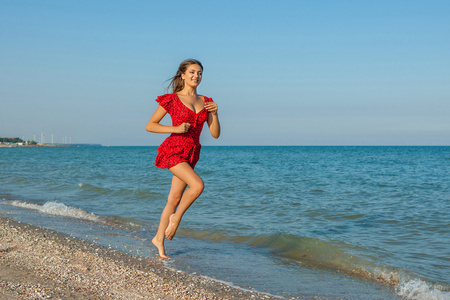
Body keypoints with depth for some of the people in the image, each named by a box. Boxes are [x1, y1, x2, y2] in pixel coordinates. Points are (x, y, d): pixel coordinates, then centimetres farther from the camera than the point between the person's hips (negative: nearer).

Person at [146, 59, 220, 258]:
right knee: (197, 185, -25)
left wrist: (214, 113, -8)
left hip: (191, 155, 5)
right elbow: (150, 126, -2)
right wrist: (176, 129, -14)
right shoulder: (171, 99, -3)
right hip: (173, 150, -5)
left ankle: (159, 238, 22)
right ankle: (176, 217, -2)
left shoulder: (205, 102, 11)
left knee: (174, 199, 8)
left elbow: (215, 134, 8)